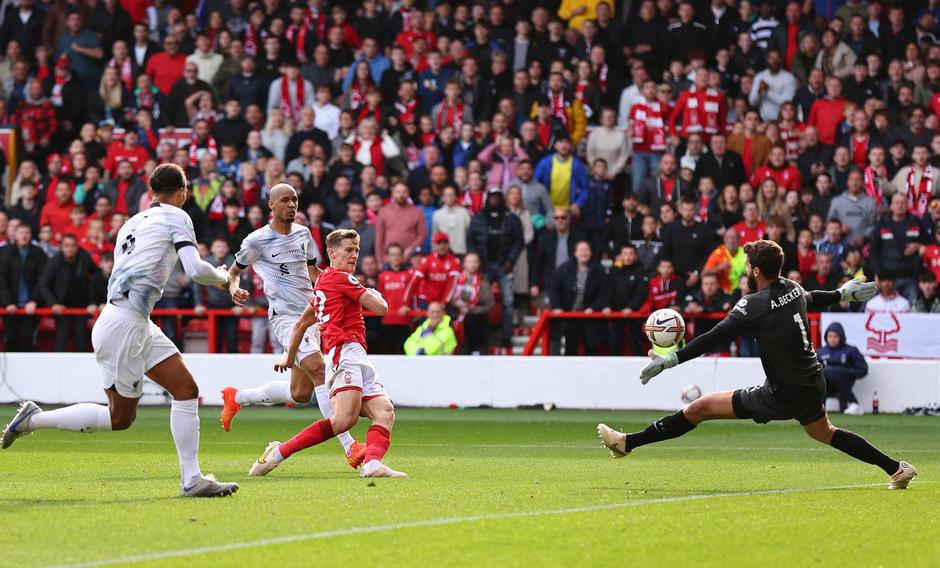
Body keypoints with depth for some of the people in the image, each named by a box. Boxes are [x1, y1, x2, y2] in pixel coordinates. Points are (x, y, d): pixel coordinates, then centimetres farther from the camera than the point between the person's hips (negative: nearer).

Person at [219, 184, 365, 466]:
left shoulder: (303, 233, 12)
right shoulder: (257, 240, -4)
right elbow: (233, 271, 7)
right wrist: (234, 289, -15)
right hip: (285, 316, -7)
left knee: (299, 393, 9)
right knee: (318, 369, -25)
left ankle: (237, 398, 33)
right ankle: (349, 446, -28)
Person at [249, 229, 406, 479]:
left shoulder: (322, 283, 28)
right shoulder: (341, 278, 0)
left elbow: (302, 322, 38)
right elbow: (380, 308, -3)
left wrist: (290, 357, 50)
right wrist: (376, 295, 21)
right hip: (346, 350, -10)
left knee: (385, 413, -9)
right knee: (345, 419, -27)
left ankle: (372, 463, -34)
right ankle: (279, 452, -20)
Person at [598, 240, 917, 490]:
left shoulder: (755, 305, -19)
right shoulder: (793, 289, 4)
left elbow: (713, 339, -24)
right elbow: (812, 300, 28)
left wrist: (669, 360, -23)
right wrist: (844, 294, 51)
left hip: (782, 396, -8)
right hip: (813, 387, 8)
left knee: (699, 408, -6)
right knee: (824, 433, 35)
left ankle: (627, 444, -5)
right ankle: (896, 468, 37)